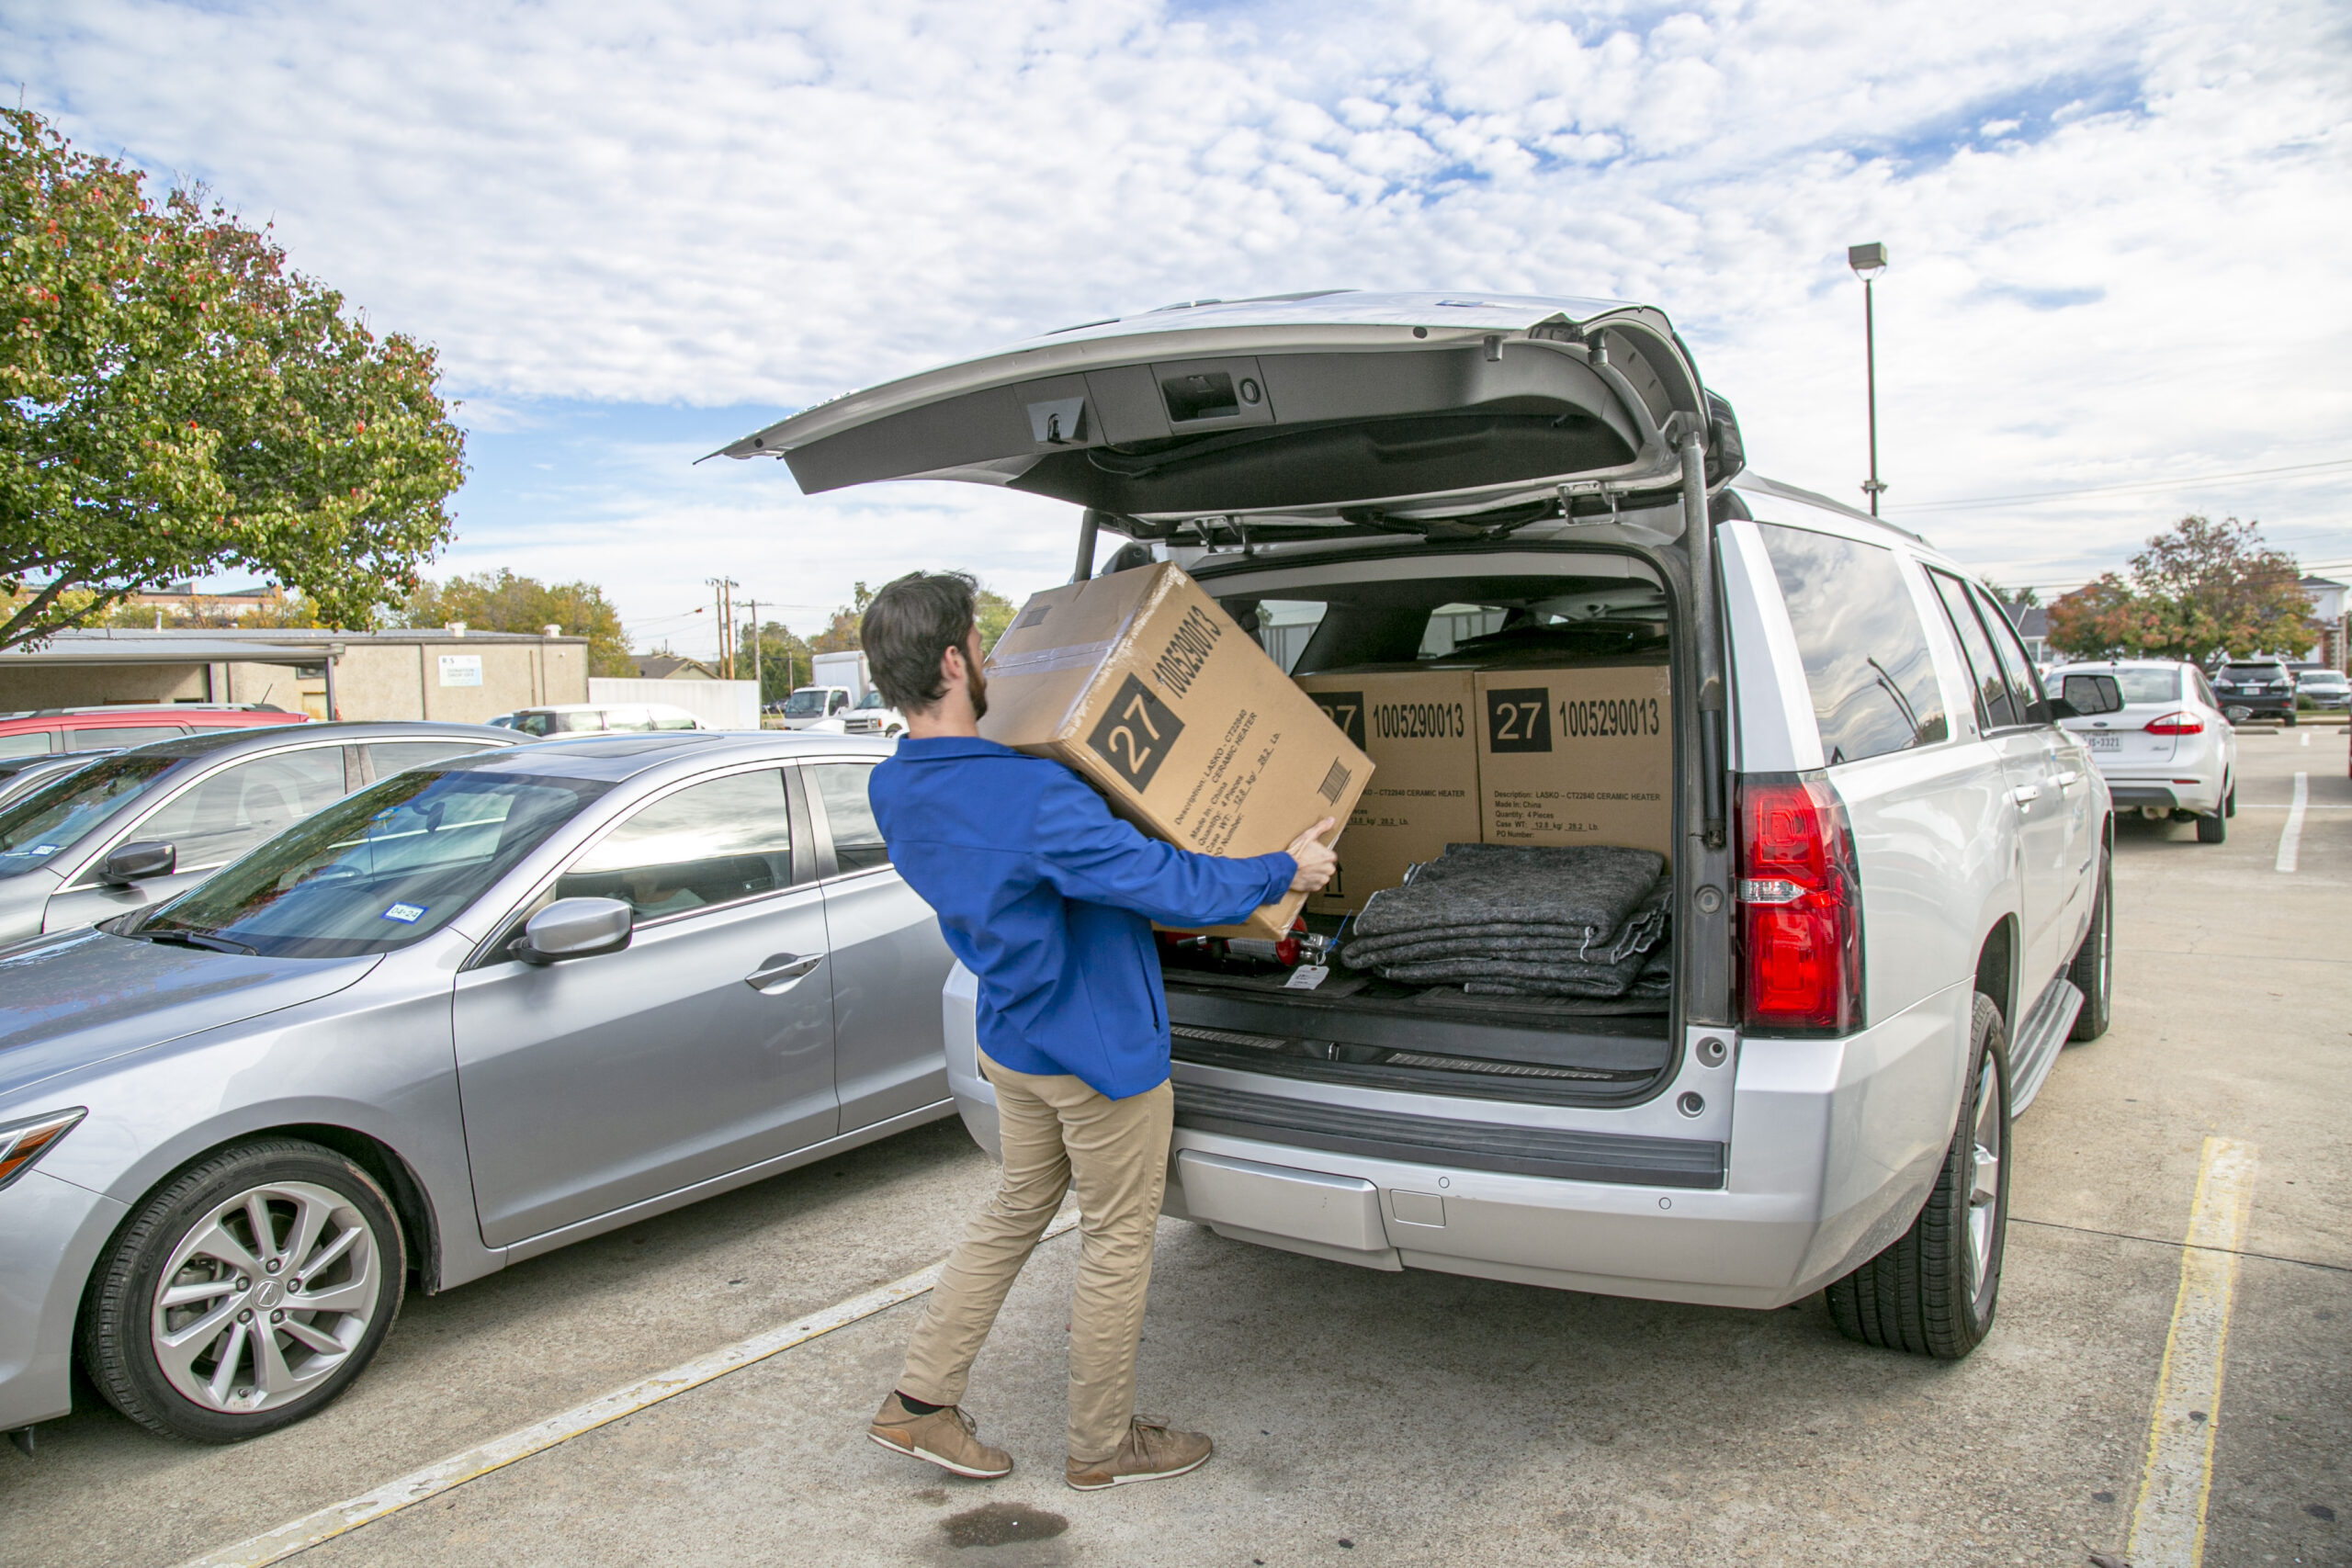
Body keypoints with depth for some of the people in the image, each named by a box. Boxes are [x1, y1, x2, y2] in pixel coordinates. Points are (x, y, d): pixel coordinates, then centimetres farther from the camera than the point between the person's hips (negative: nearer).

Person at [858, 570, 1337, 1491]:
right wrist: (1283, 873, -13)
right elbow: (1161, 881, -27)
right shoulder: (1030, 797, -30)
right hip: (1099, 1052, -8)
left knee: (1015, 1214, 24)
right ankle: (1102, 1447, 28)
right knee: (1117, 1244, 11)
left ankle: (919, 1402, 30)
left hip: (1011, 1039, 8)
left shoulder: (894, 791, -3)